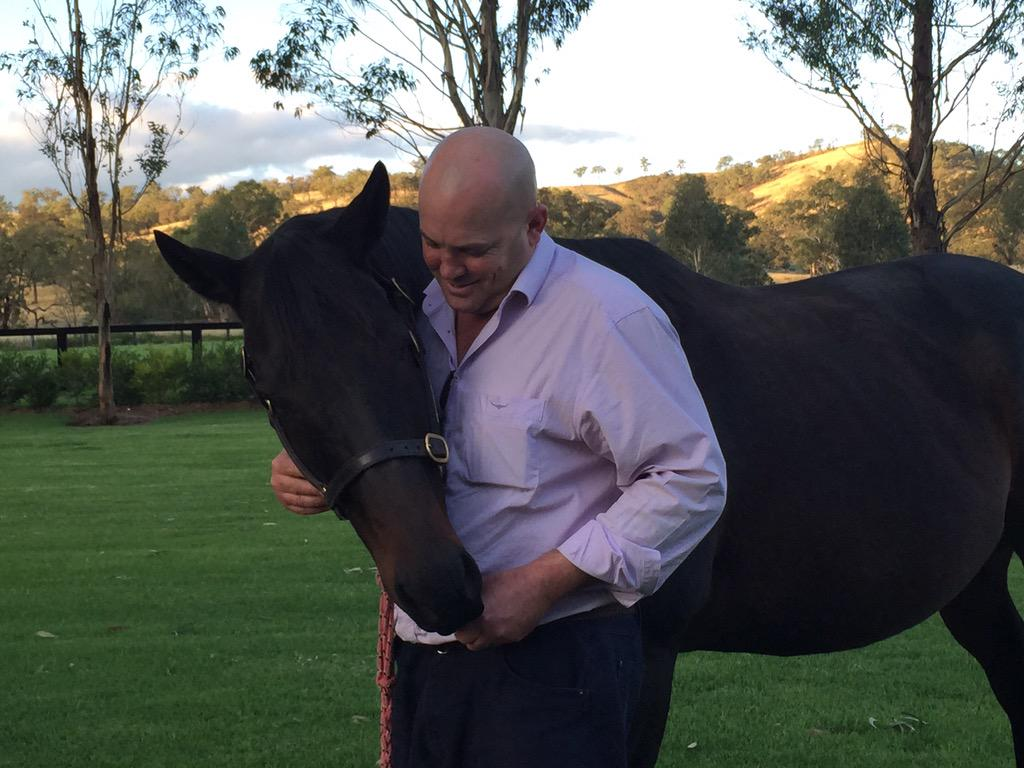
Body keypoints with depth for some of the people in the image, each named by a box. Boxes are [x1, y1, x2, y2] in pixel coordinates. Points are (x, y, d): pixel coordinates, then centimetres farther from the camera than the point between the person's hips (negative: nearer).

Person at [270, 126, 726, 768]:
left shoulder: (609, 318, -13)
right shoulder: (421, 313, 10)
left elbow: (691, 481, -17)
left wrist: (542, 582, -21)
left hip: (551, 662, -7)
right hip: (421, 661, 7)